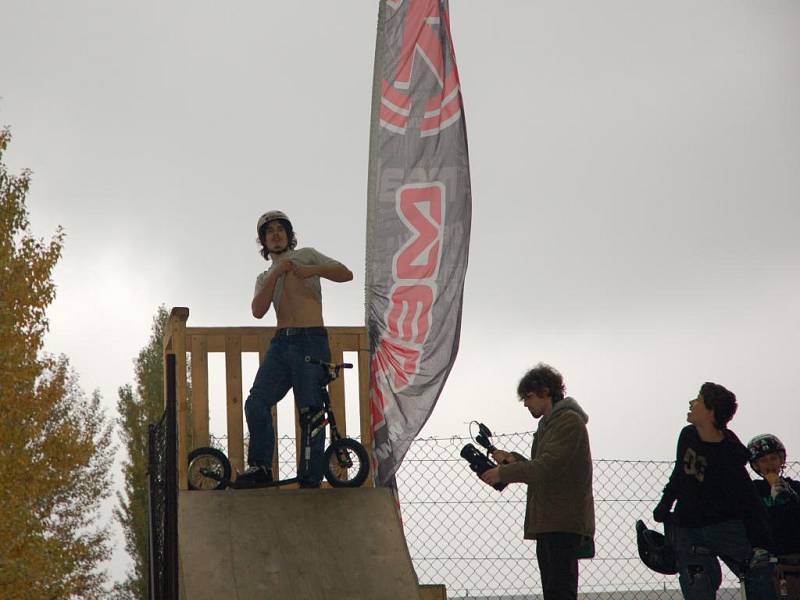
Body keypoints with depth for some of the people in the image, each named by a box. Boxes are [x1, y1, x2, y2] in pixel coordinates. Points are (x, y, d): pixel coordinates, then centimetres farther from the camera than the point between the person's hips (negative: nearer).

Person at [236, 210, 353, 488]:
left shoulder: (306, 256, 14)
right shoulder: (264, 278, 23)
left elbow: (345, 274, 2)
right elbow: (258, 311, 3)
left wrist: (312, 270, -12)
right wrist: (275, 274, -4)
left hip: (311, 342, -4)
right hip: (281, 343, 4)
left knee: (310, 413, -9)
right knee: (256, 403, -13)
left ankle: (310, 480, -9)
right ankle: (260, 468, -7)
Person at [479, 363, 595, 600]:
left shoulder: (569, 421, -9)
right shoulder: (548, 425, 23)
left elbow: (547, 467, -18)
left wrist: (503, 473, -12)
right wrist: (514, 460, 6)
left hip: (565, 524, -10)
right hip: (547, 524, 10)